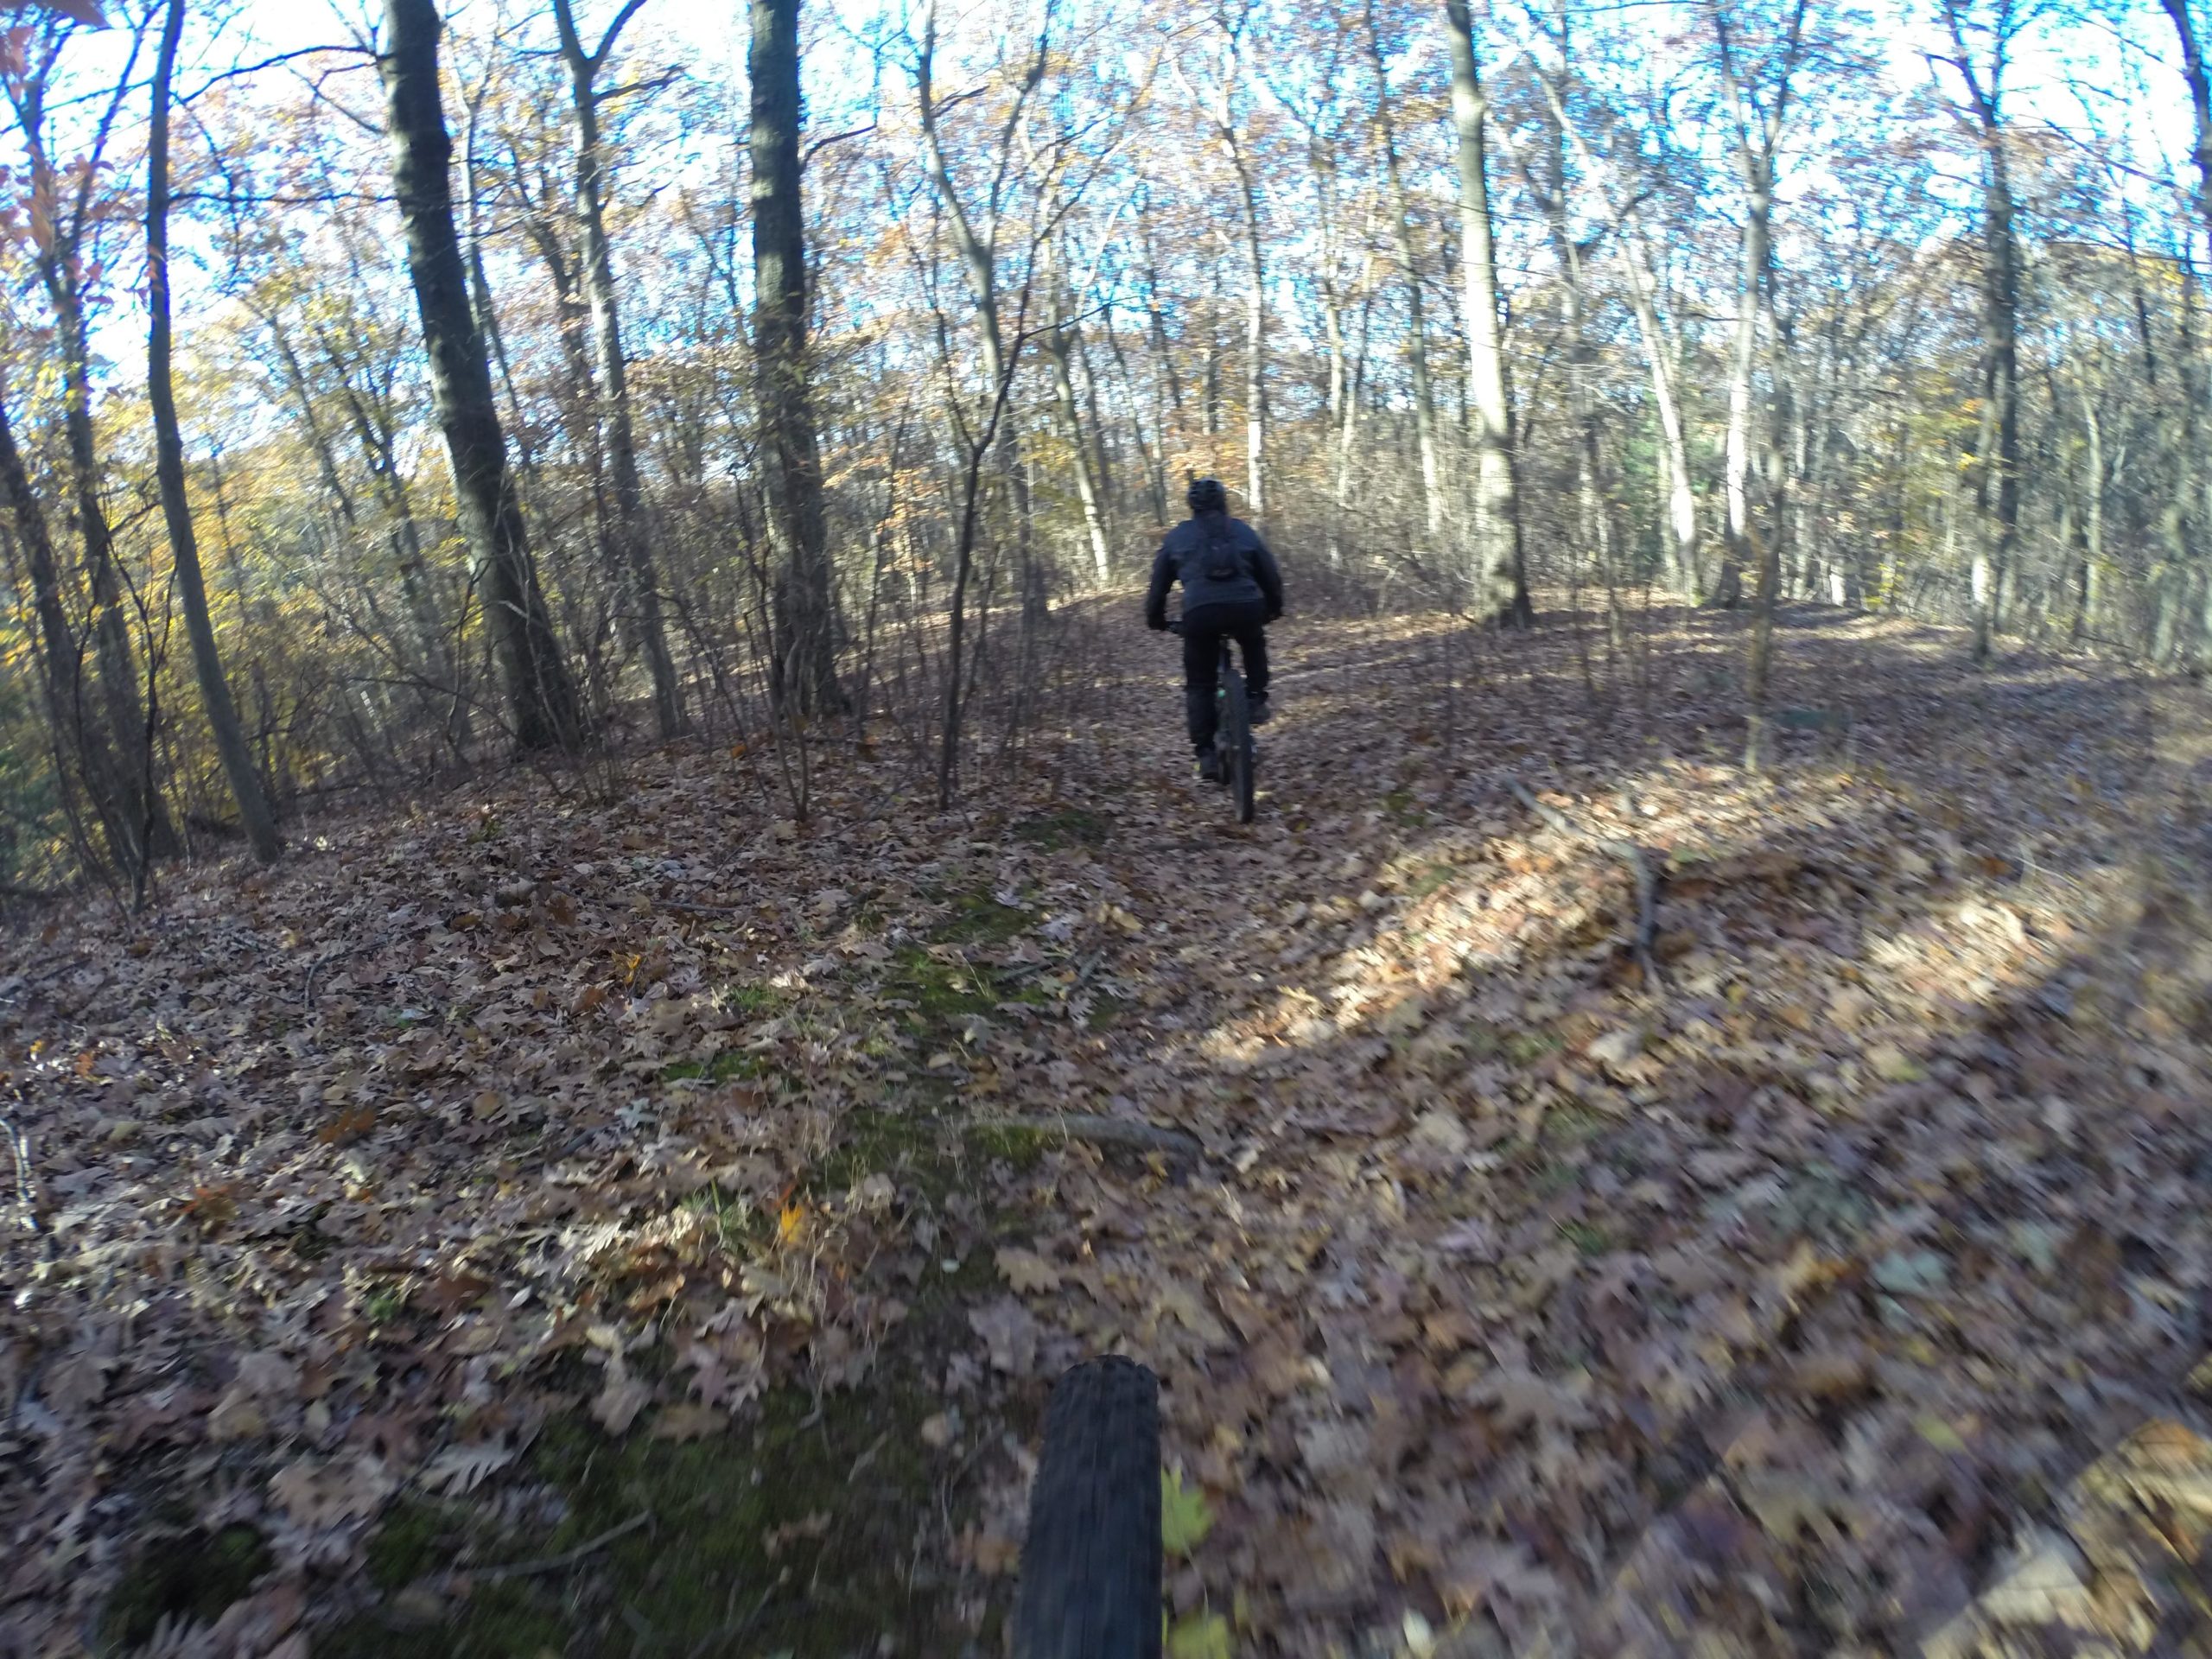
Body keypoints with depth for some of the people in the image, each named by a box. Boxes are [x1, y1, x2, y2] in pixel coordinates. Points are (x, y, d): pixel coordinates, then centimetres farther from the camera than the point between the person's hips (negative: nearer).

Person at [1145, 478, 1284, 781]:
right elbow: (1271, 576, 26)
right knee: (1254, 647, 36)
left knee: (1199, 685, 14)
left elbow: (1159, 582, 22)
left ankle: (1206, 754, 7)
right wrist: (1273, 609, 42)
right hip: (1246, 607, 1)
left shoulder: (1177, 536, 20)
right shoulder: (1243, 531, 22)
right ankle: (1256, 701, 24)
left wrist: (1155, 619, 36)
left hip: (1200, 612, -1)